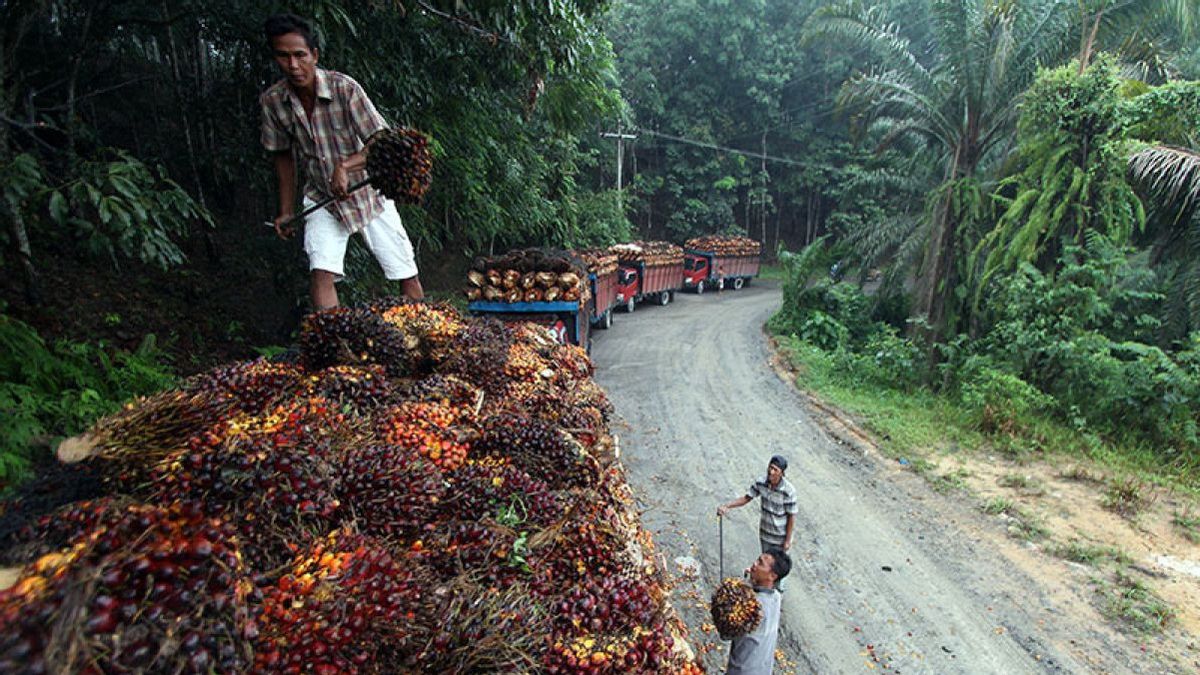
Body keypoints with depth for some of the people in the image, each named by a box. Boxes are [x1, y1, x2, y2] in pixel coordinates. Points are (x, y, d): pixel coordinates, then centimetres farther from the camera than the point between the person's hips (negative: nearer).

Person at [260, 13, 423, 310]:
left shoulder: (344, 87, -20)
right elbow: (283, 155, 6)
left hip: (368, 193, -2)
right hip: (321, 199, 2)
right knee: (322, 272, -17)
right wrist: (287, 210, 8)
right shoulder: (272, 100, -10)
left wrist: (344, 166, -35)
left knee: (406, 274, -1)